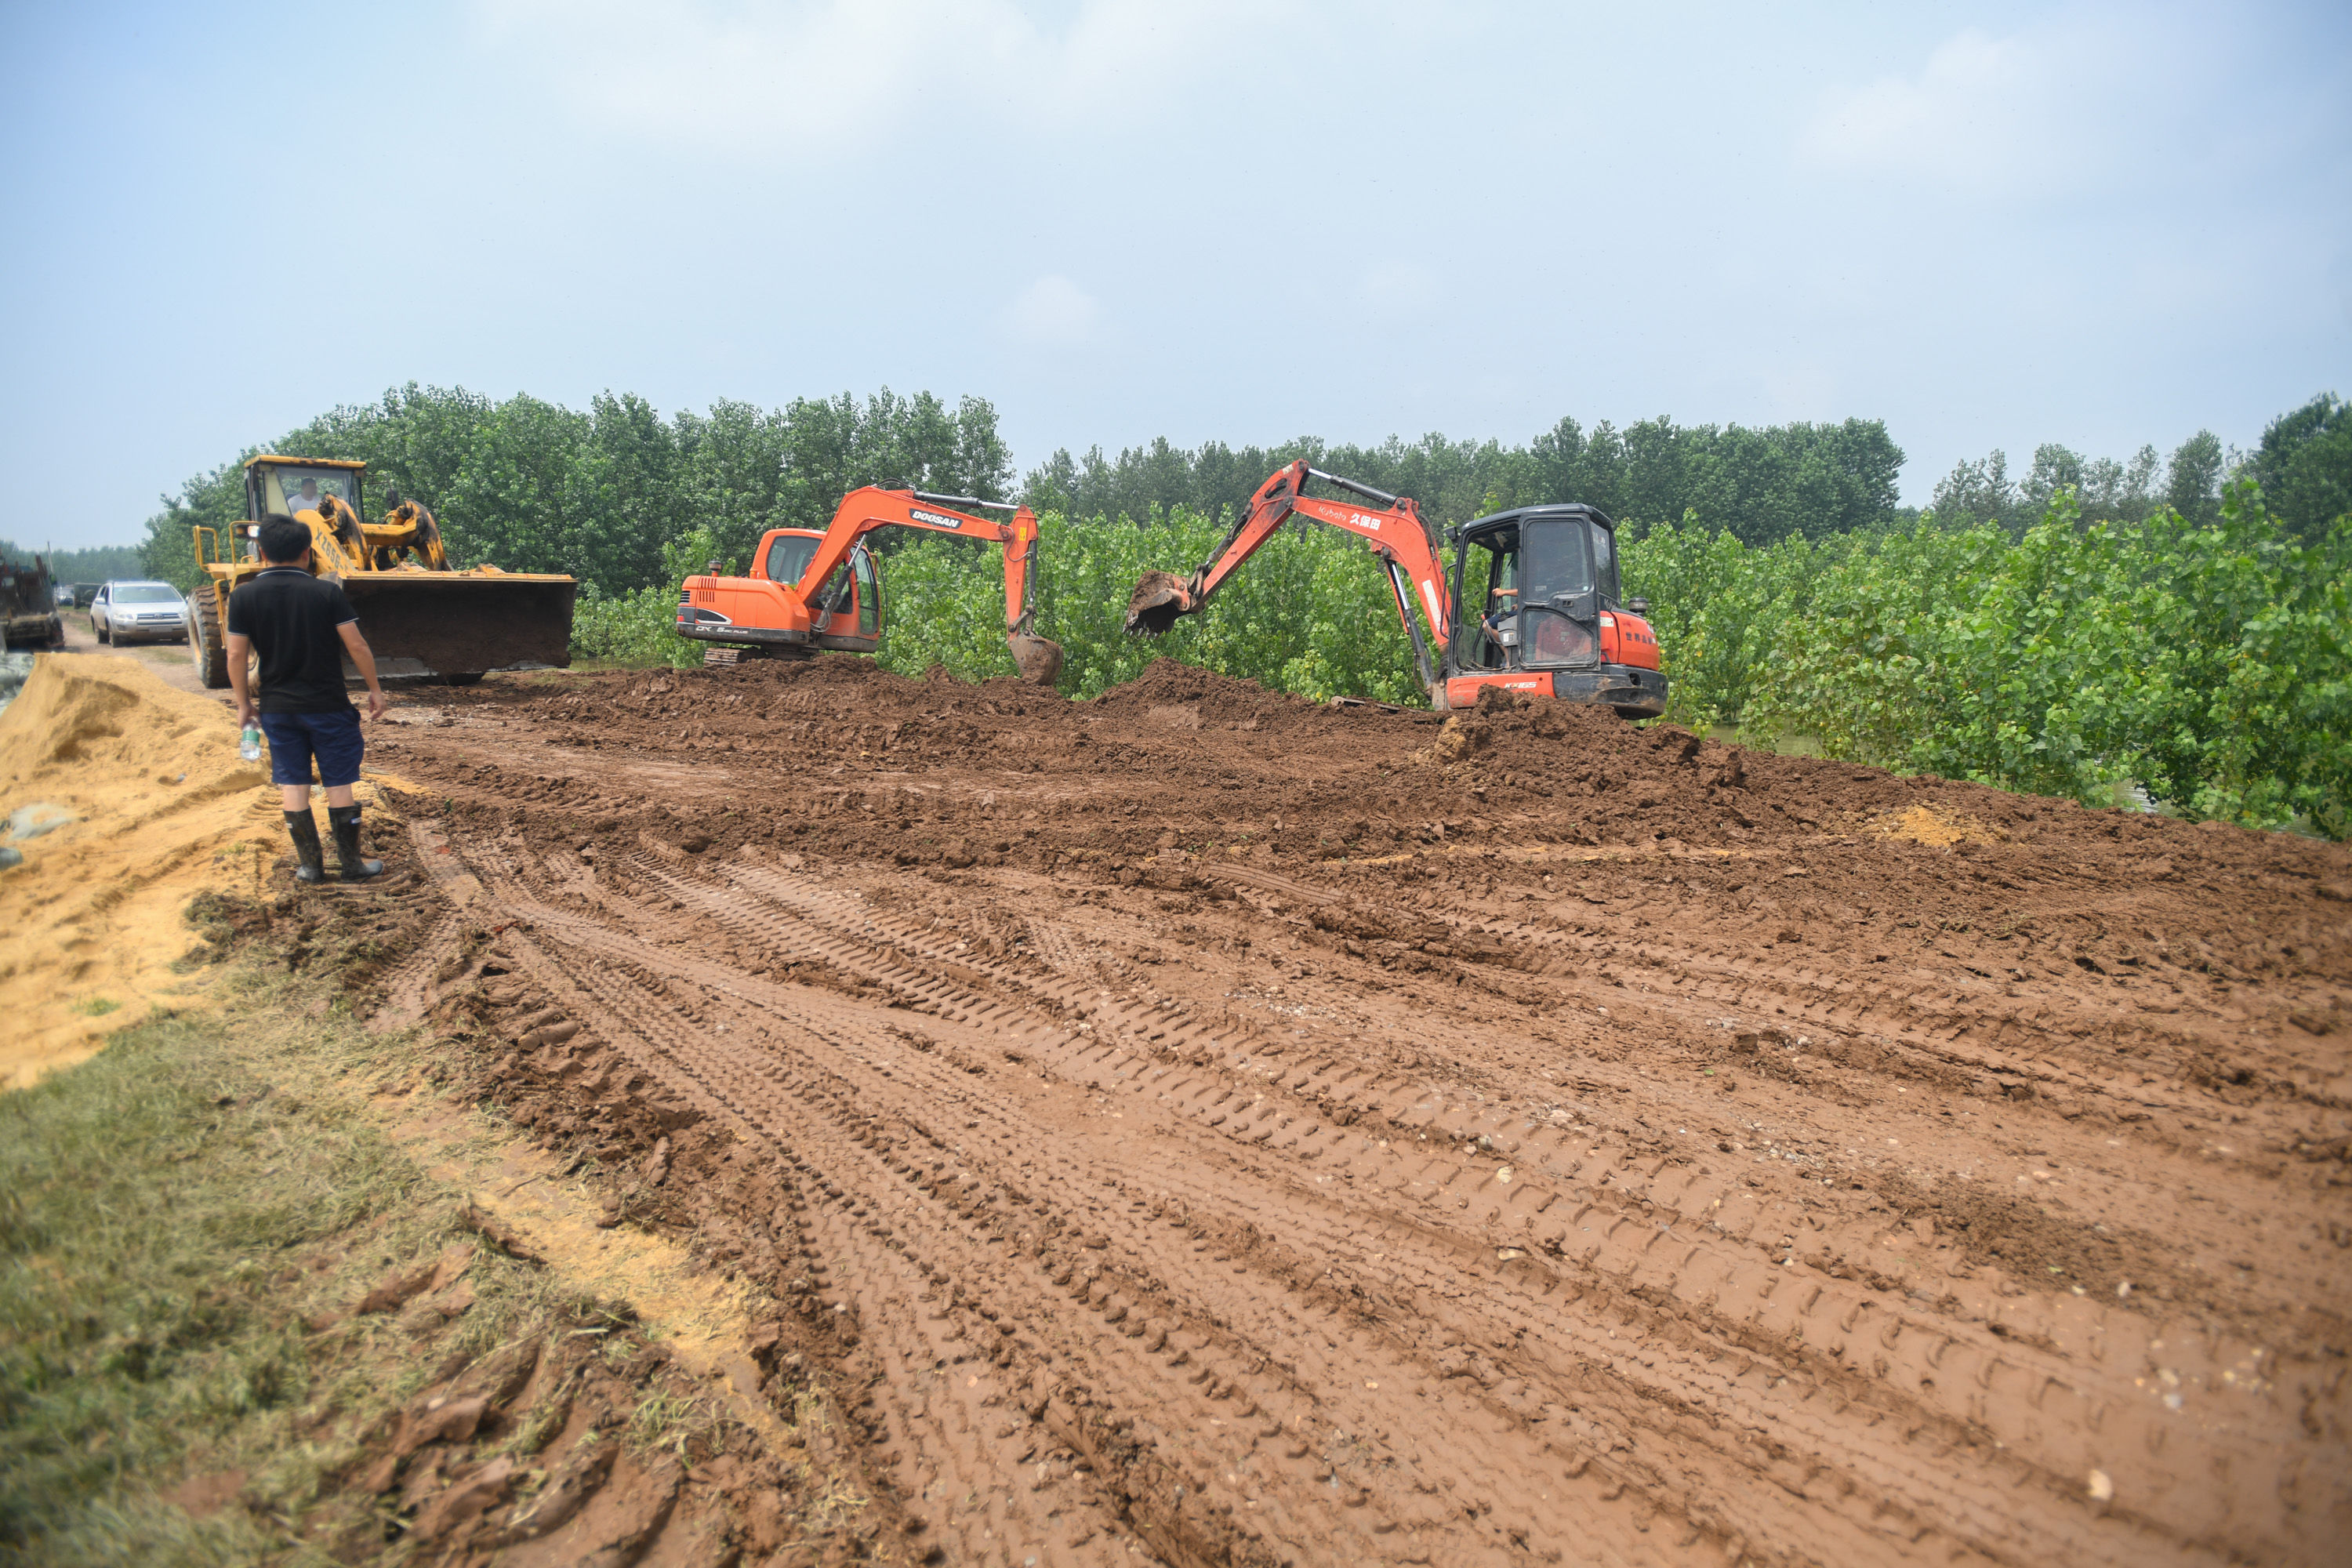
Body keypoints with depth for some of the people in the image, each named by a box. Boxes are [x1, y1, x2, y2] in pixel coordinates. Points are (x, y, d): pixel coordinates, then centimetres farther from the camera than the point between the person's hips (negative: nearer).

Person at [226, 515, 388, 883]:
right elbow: (356, 645, -9)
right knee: (339, 784, 6)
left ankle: (310, 865, 15)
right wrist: (375, 689, 2)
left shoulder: (244, 597, -3)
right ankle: (351, 863, 13)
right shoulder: (327, 593, -9)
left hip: (277, 709, 2)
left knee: (292, 786, 10)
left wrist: (244, 702, 9)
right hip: (327, 706, -2)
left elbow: (236, 654, -2)